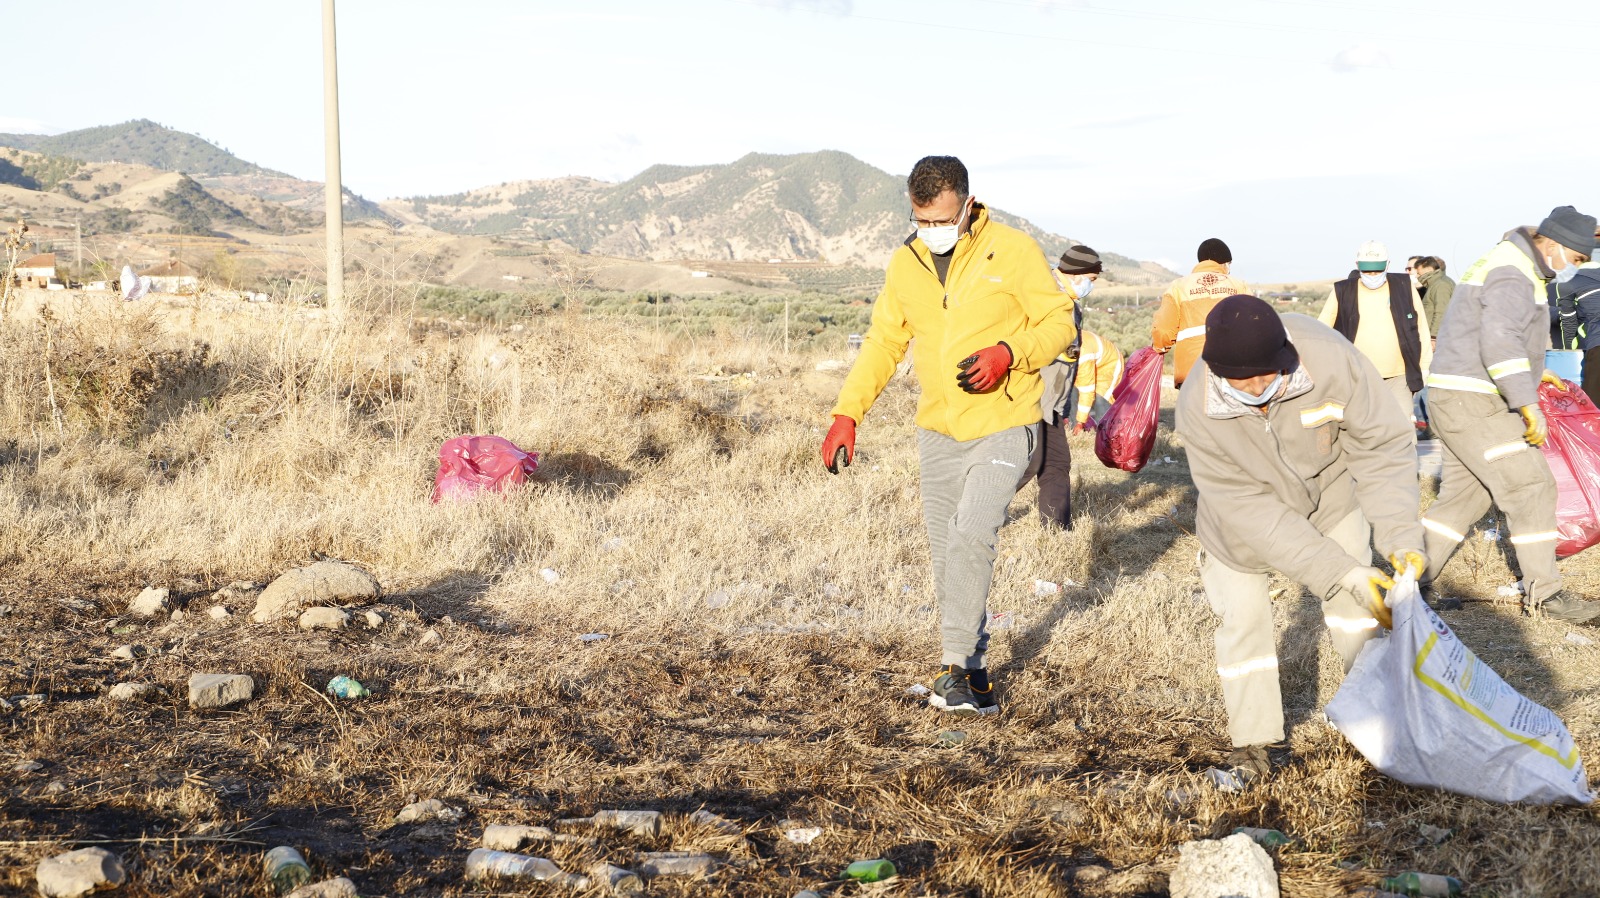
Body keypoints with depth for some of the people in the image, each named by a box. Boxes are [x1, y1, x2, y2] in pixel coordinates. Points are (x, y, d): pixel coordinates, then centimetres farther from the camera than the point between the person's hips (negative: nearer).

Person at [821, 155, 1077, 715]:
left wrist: (1007, 353, -21)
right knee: (946, 554, 6)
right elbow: (883, 343, 12)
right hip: (938, 432, 5)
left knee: (972, 535, -21)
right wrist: (847, 413, 1)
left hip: (1003, 427, -5)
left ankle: (956, 665, -13)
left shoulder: (1013, 250, -7)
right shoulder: (904, 264, 6)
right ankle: (975, 676, 16)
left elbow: (1060, 321, -3)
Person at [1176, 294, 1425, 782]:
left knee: (1358, 602, -1)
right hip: (1244, 511, -1)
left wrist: (1401, 537, -39)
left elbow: (1383, 447, -26)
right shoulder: (1197, 408, -37)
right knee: (1242, 616, -3)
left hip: (1329, 492, 1)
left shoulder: (1332, 359, -38)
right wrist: (1343, 573, -39)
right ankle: (1252, 739, 13)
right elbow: (1250, 511, -35)